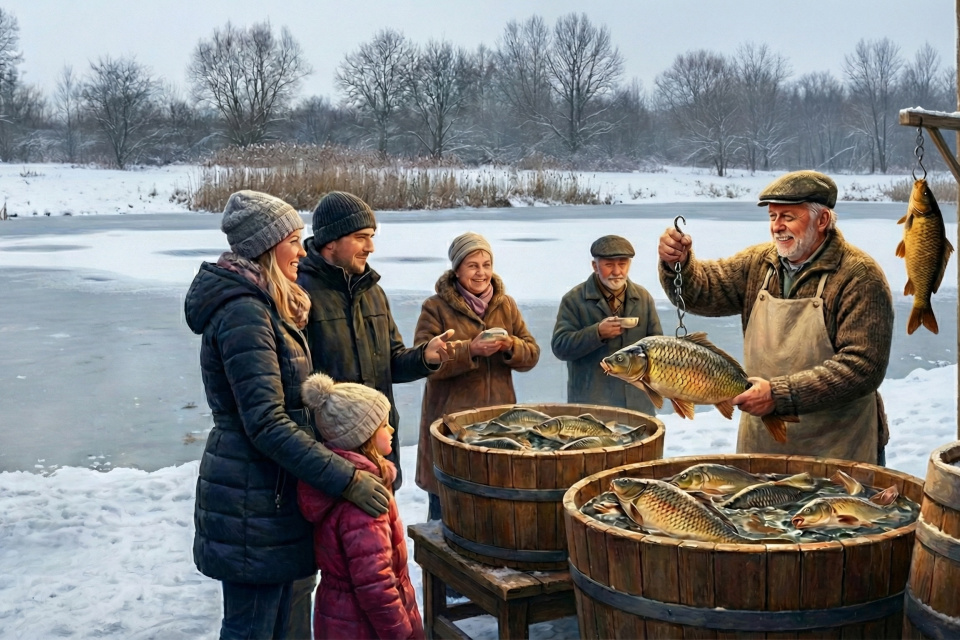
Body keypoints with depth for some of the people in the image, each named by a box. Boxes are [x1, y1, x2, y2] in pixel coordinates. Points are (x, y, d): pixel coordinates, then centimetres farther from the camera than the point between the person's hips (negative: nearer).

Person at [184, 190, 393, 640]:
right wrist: (345, 480, -26)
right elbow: (267, 425, -26)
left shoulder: (261, 305, 12)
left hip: (269, 488, 10)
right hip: (252, 499, -10)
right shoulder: (243, 313, -20)